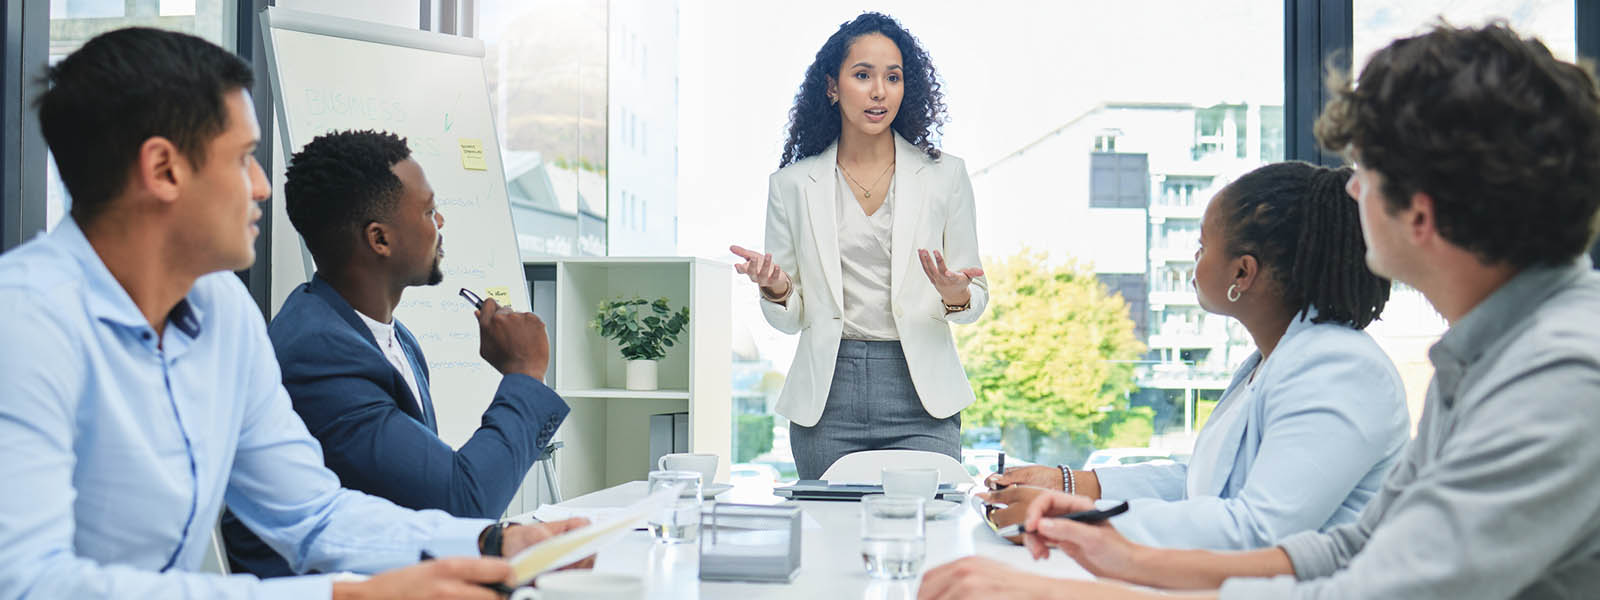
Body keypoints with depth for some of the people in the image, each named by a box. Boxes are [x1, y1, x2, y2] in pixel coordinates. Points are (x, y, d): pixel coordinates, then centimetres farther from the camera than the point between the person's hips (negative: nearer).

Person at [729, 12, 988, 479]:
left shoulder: (944, 175, 7)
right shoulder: (793, 184, 8)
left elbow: (977, 296, 9)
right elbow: (789, 319, 10)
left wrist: (956, 297, -13)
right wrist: (776, 290, -11)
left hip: (920, 394, -1)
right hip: (826, 399, 1)